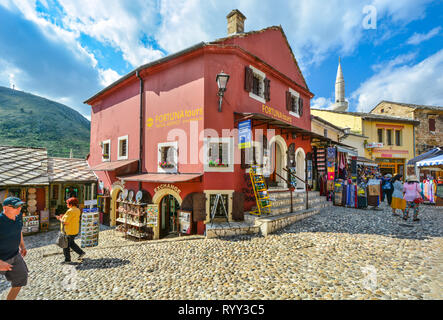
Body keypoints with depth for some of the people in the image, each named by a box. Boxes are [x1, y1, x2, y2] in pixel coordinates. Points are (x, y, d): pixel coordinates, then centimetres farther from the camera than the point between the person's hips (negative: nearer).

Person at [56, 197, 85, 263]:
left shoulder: (70, 211, -23)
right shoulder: (77, 210, 6)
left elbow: (65, 222, -23)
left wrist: (60, 218, -5)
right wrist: (64, 217, 12)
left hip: (69, 232, -9)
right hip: (75, 230, 9)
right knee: (71, 243, 23)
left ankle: (67, 259, 20)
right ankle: (81, 252, 21)